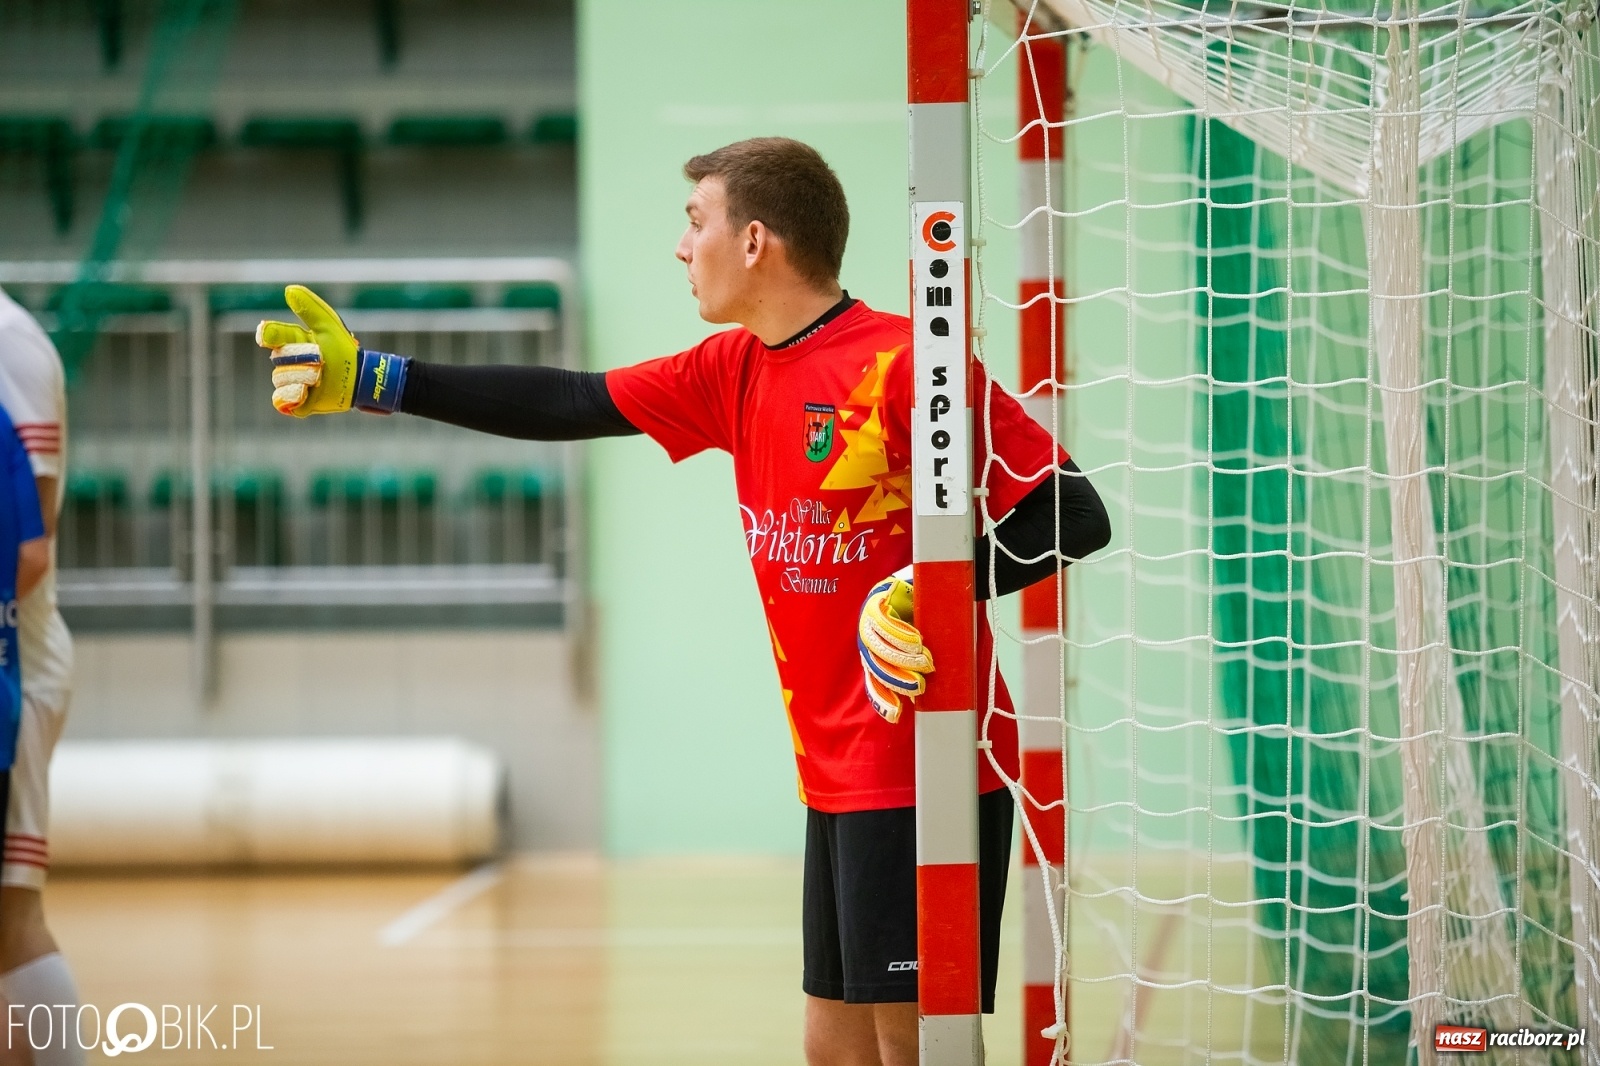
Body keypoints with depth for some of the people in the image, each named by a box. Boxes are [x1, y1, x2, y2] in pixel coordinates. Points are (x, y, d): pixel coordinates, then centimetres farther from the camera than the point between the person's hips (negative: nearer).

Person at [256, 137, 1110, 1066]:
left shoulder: (906, 363, -15)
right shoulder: (734, 372, 10)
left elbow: (1077, 515, -15)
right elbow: (571, 405, 15)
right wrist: (373, 380, 15)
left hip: (921, 778, -8)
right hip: (838, 775, 8)